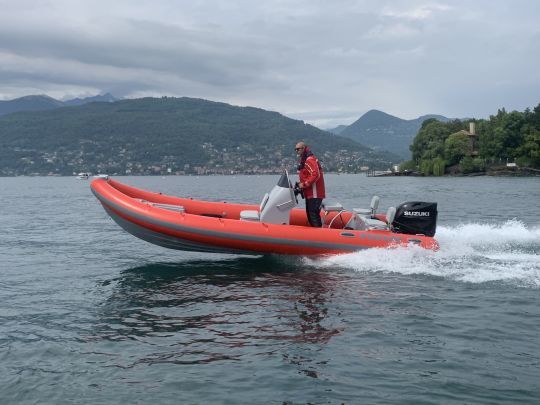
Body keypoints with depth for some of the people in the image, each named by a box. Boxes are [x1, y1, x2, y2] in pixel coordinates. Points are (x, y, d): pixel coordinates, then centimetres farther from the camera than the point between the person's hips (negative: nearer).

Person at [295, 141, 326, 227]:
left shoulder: (310, 160, -15)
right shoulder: (302, 160, 19)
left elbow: (316, 175, -26)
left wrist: (304, 184, -21)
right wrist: (300, 184, 10)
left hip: (315, 194, -11)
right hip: (309, 193, 11)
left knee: (313, 213, -12)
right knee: (309, 213, 16)